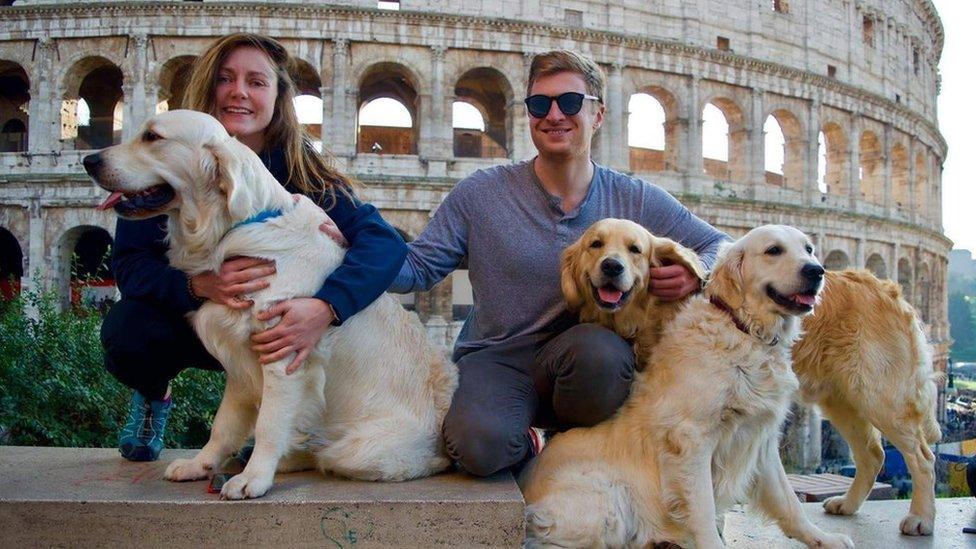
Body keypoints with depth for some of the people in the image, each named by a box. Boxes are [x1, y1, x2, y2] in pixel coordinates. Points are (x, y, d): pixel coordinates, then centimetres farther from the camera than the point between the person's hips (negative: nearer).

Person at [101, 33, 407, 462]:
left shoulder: (299, 171, -17)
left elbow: (385, 241, -29)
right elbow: (128, 261, -19)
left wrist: (325, 307, -48)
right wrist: (198, 285, -41)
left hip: (267, 329, 1)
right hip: (189, 321, 0)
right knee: (127, 329, -30)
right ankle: (153, 395, 8)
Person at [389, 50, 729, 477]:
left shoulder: (636, 201, 3)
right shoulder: (480, 194, 1)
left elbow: (719, 246, 7)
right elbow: (418, 268, 4)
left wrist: (695, 273, -17)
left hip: (586, 369, 2)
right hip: (496, 362, -2)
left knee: (600, 350, -35)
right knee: (480, 446, -34)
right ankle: (528, 445, 2)